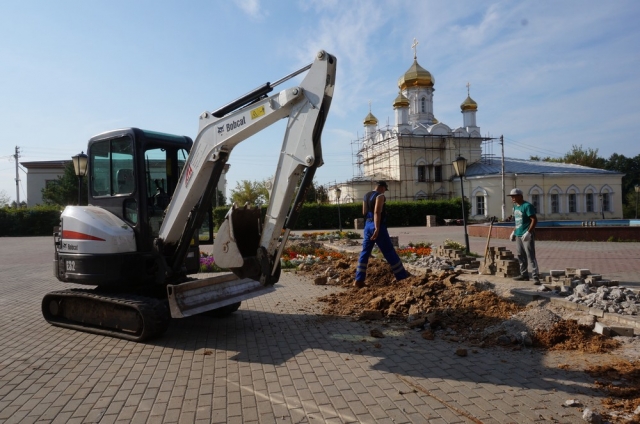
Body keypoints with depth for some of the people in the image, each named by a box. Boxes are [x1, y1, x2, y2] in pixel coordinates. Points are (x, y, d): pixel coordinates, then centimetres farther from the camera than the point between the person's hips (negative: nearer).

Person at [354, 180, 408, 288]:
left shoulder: (366, 196, 15)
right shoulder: (380, 196, -10)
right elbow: (377, 212, -21)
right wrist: (377, 229, -27)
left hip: (368, 225, 7)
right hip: (378, 226, -7)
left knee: (365, 252, 6)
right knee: (389, 252, -1)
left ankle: (359, 280, 2)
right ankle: (402, 276, 7)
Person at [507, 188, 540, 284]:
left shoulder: (527, 206, -12)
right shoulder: (515, 206, 14)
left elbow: (534, 220, -16)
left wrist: (528, 232, -22)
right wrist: (514, 232, 18)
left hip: (527, 235, -9)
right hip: (518, 235, 9)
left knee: (531, 256, -9)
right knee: (521, 256, 14)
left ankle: (536, 277, -6)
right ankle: (524, 275, 25)